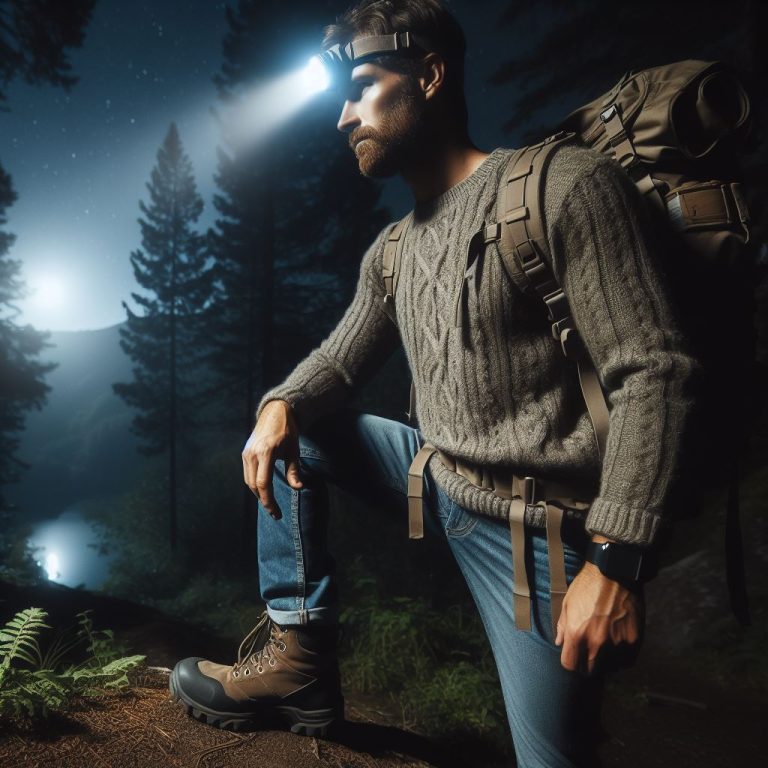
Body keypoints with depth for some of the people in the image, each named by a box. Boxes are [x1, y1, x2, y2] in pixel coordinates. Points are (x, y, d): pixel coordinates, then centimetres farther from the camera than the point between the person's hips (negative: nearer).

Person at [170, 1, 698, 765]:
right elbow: (340, 359, 13)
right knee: (289, 436, 5)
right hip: (438, 481, 7)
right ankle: (300, 650, 5)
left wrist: (615, 558, -24)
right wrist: (279, 406, -11)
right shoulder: (390, 252, 9)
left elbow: (652, 371, -19)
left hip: (533, 528, -6)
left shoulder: (566, 183, -15)